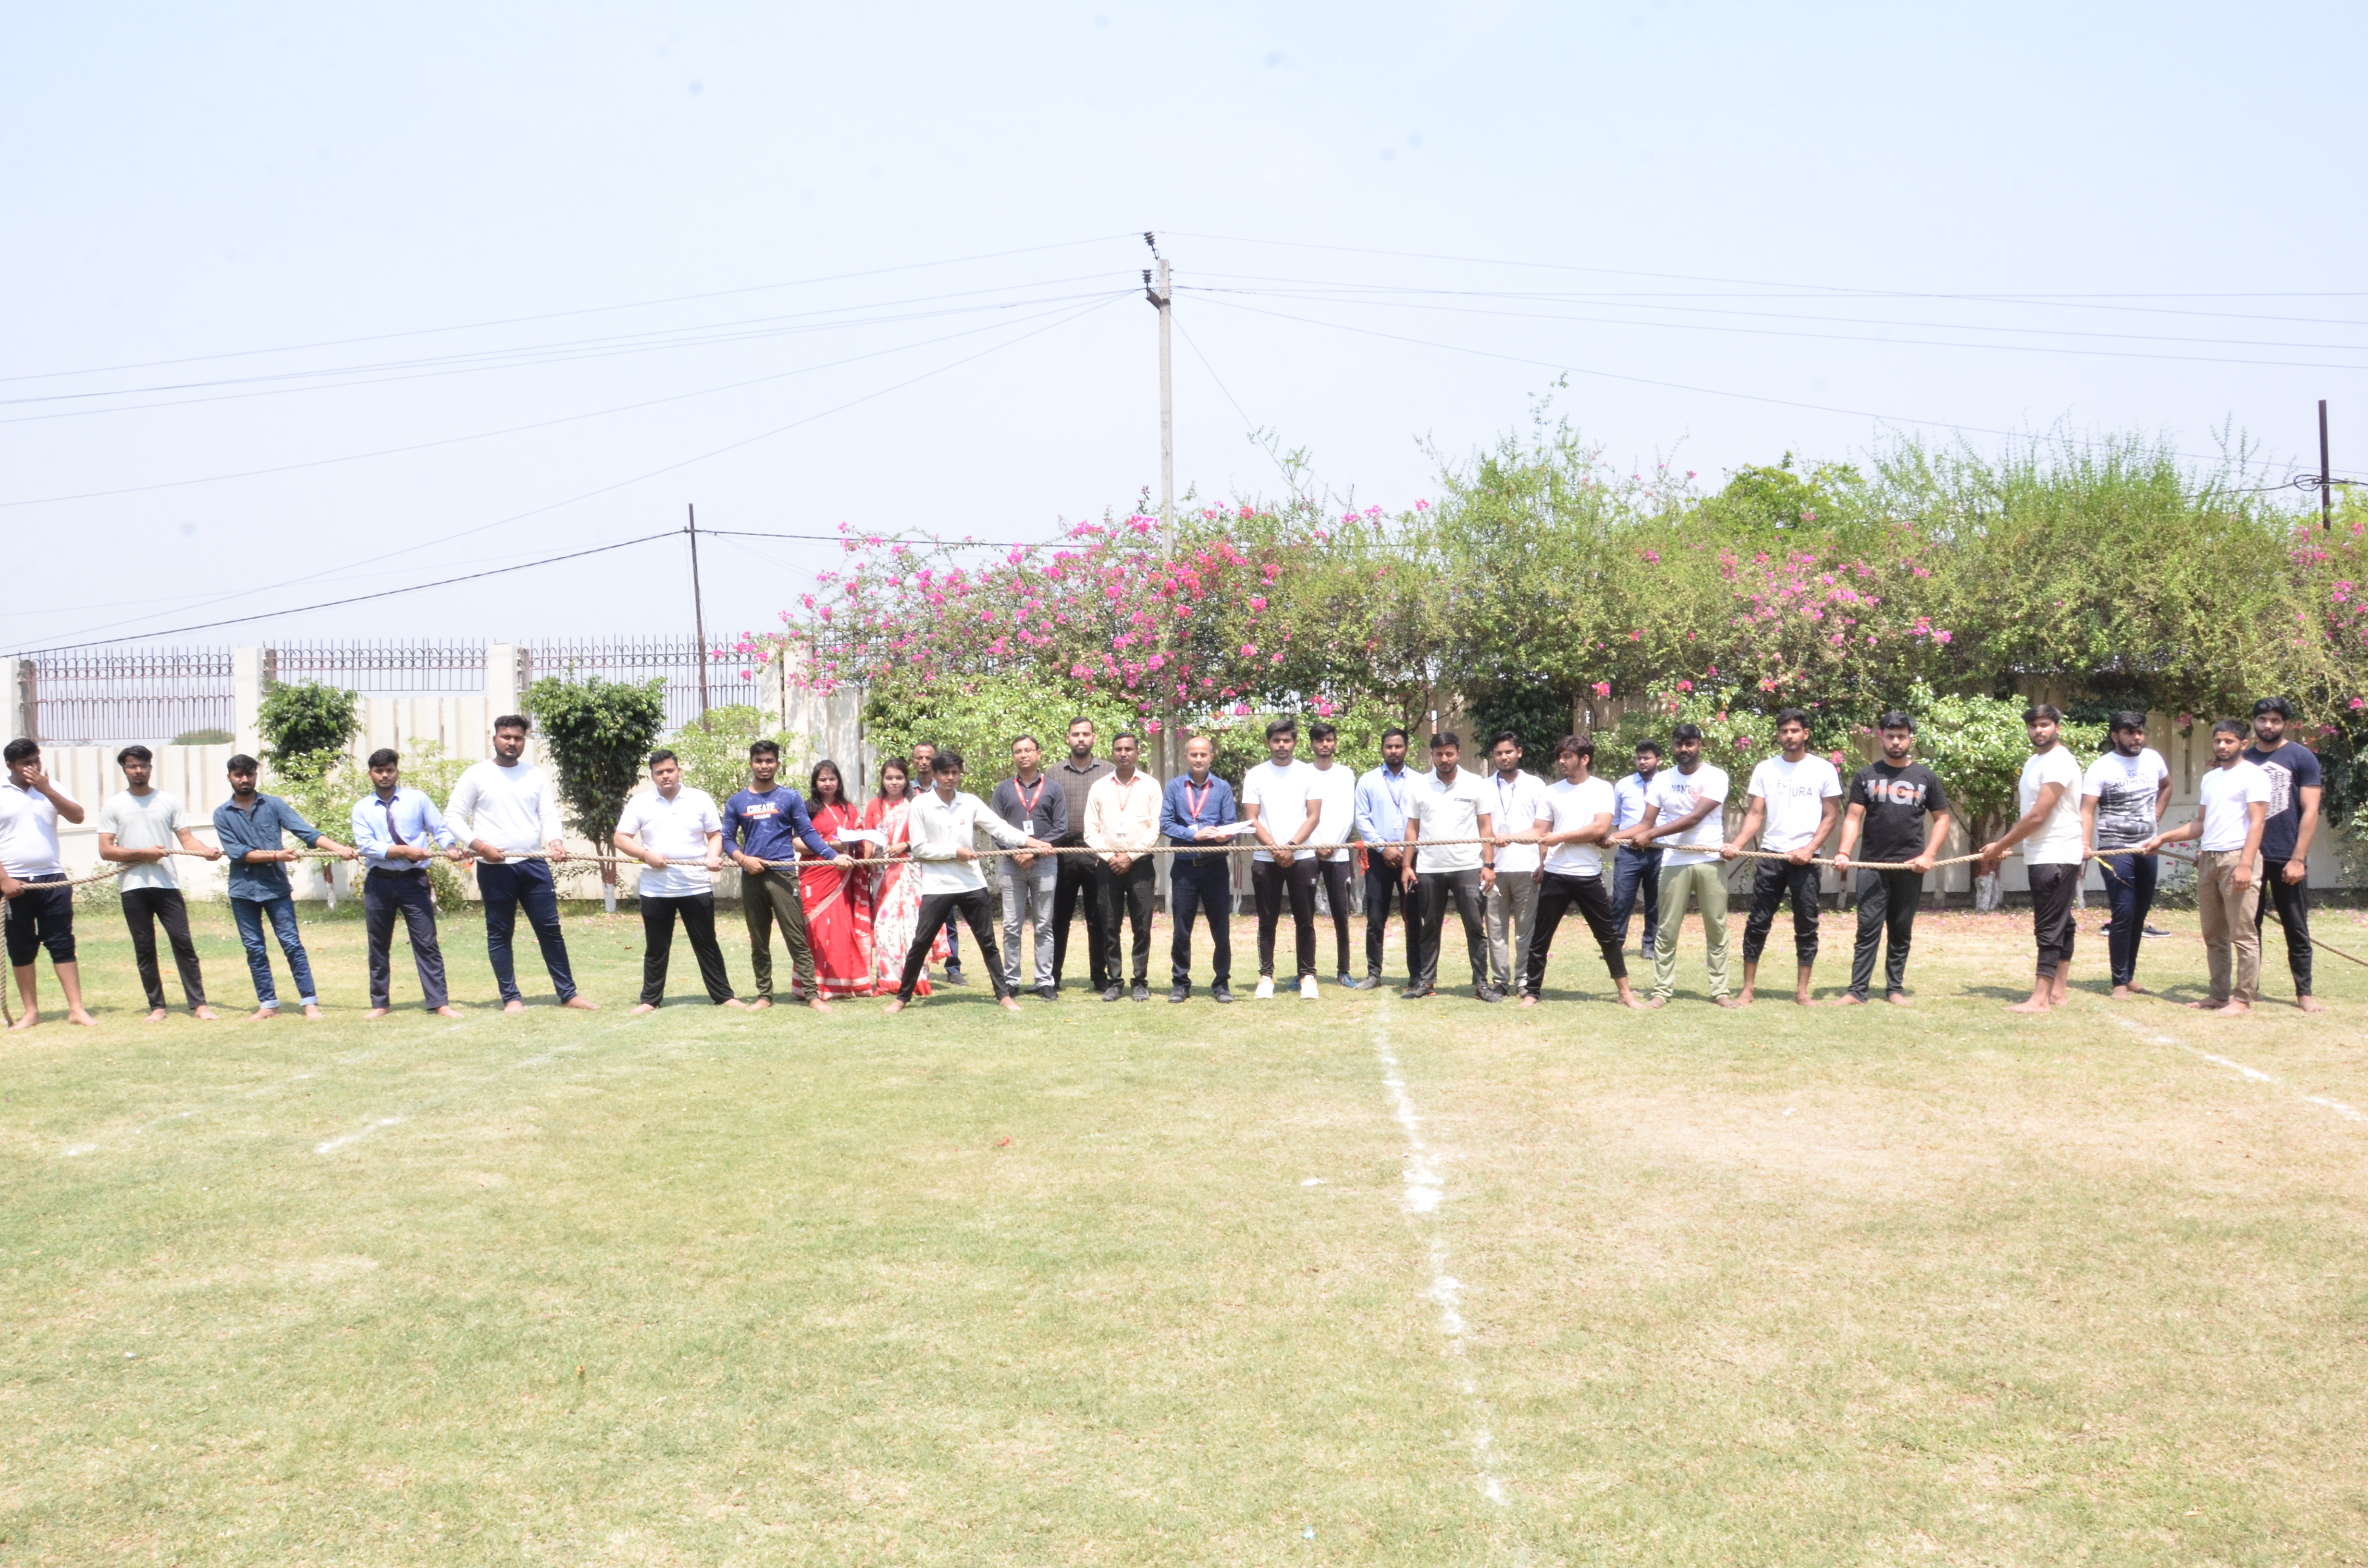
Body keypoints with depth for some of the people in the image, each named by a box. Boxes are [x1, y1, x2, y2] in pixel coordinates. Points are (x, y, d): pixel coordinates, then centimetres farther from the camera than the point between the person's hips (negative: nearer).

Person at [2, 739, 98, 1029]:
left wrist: (47, 790, -12)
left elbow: (77, 816, -3)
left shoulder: (50, 788, 10)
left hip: (53, 880, 2)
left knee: (63, 945, 0)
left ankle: (76, 1009, -1)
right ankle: (31, 1012, 13)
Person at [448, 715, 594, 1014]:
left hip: (534, 864, 2)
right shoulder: (477, 775, 2)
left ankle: (567, 993, 9)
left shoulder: (537, 776, 11)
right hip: (494, 867, -2)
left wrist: (556, 841, -17)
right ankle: (511, 997, 11)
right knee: (500, 934, 3)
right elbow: (453, 816, 0)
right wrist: (480, 846, -13)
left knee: (550, 929, 4)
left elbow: (549, 815, 4)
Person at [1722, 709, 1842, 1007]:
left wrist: (1809, 849, -12)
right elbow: (1756, 814, 4)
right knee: (1757, 923, 1)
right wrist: (1736, 844, -12)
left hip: (1805, 859, -1)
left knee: (1806, 926, 2)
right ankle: (1748, 988, 6)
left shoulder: (1823, 770, 1)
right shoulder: (1766, 769, 6)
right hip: (1770, 857, 1)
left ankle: (1802, 991, 9)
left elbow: (1831, 816, 1)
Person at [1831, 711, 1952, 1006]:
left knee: (1901, 932, 7)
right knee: (1868, 930, -5)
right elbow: (1853, 817, 2)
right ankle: (1857, 991, -7)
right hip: (1873, 866, -1)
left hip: (1910, 868, 1)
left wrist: (1929, 855, -3)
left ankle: (1895, 989, 14)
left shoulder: (1926, 778, 8)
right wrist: (1844, 852, -13)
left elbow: (1942, 818, 10)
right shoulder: (1866, 776, 7)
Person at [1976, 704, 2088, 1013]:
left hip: (2057, 857, -10)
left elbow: (2037, 817, -19)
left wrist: (1999, 847, -12)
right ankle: (2058, 991, 16)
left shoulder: (2059, 762, -16)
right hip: (2042, 857, 10)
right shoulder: (2034, 762, 15)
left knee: (2050, 928, -9)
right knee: (2060, 926, 12)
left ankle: (2040, 999, -10)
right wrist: (2002, 846, 8)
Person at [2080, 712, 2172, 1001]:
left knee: (2140, 915, 11)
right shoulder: (2101, 768, -12)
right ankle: (2120, 983, -6)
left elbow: (2166, 786, 27)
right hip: (2116, 850, -6)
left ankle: (2130, 975, 22)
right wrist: (2085, 845, -33)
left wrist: (2156, 816, 13)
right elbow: (2087, 811, -19)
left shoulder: (2153, 759, 6)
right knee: (2124, 915, -11)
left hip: (2148, 849, 6)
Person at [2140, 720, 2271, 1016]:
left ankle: (2243, 1000, -5)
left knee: (2243, 934, -6)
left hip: (2237, 858, -8)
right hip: (2208, 859, 8)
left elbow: (2257, 822, -11)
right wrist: (2162, 839, 20)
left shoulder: (2253, 775, -4)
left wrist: (2246, 864, -20)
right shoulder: (2210, 779, 20)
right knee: (2213, 935, 9)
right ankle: (2220, 996, 14)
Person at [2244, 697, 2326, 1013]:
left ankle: (2304, 993, 8)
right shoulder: (2244, 760, 9)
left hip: (2287, 860, -3)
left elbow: (2310, 812, -6)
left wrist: (2298, 859, -12)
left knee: (2296, 929, 3)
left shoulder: (2302, 758, -2)